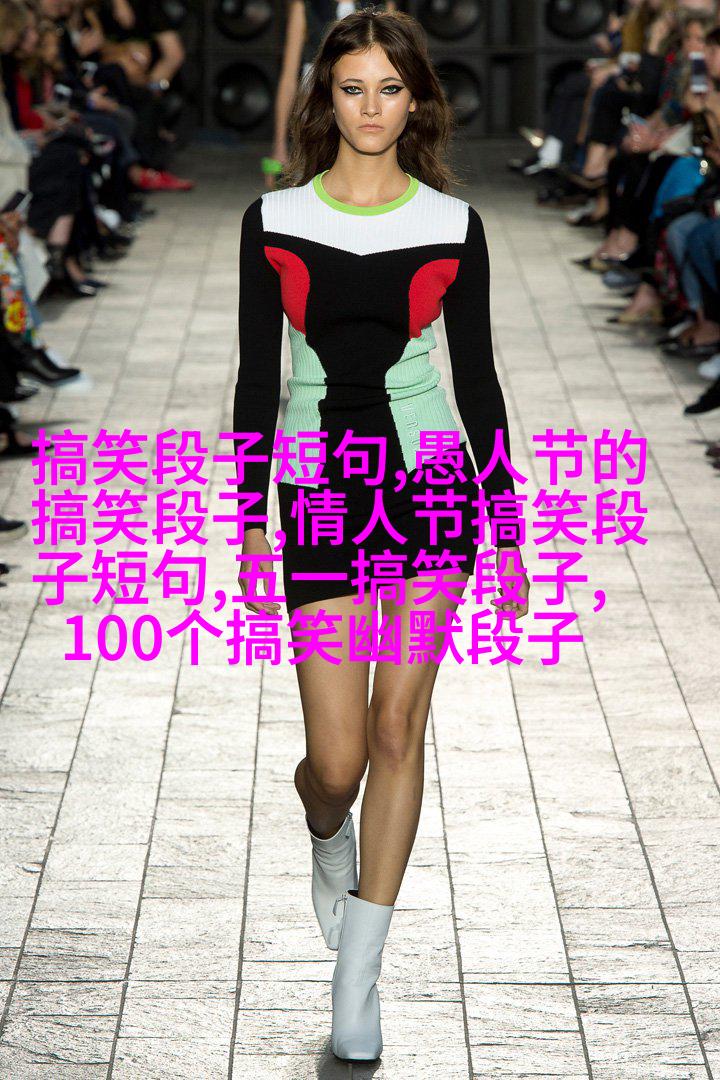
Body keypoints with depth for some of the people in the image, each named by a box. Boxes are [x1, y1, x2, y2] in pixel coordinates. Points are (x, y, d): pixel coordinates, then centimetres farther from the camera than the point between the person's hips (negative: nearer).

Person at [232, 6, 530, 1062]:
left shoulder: (452, 223, 2)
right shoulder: (274, 220, 2)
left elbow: (478, 376, 5)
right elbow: (257, 377, 3)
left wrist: (508, 527, 4)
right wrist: (250, 521, -2)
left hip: (430, 478, 0)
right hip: (318, 490, 0)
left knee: (397, 727, -3)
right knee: (338, 757, -2)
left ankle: (356, 983, 9)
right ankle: (328, 839, 38)